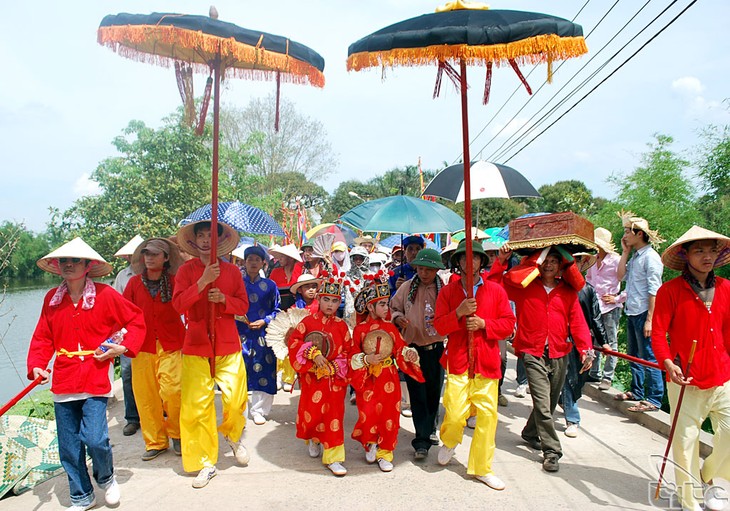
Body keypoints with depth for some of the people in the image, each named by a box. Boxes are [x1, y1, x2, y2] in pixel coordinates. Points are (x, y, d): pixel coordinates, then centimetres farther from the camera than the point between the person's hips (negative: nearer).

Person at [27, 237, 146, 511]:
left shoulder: (105, 294, -5)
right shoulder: (52, 298, 5)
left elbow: (136, 320, 3)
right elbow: (43, 337, 10)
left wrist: (124, 347, -8)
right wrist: (36, 365, -4)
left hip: (95, 379, -4)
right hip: (63, 382, 4)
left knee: (94, 438, -12)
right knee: (68, 446, 10)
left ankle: (106, 478, 21)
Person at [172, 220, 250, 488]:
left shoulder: (232, 271, 8)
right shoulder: (186, 270, 4)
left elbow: (243, 305, 7)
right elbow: (178, 304, -9)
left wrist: (223, 298, -12)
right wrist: (203, 281, -20)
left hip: (228, 345, 1)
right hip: (196, 345, -1)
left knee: (236, 400, -2)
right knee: (196, 406, -1)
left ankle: (232, 436, 32)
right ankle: (205, 464, 15)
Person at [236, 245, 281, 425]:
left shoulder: (270, 286, 5)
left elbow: (277, 311, 6)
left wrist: (264, 321, -8)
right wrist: (236, 315, -12)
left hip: (263, 335, 1)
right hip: (241, 335, 0)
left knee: (262, 373, 2)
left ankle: (258, 410, 17)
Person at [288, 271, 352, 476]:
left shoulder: (341, 326, 2)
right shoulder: (308, 321, -3)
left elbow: (347, 351, 3)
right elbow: (294, 342, -9)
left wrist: (335, 366, -11)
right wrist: (313, 354, -18)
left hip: (335, 377, 1)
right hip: (312, 376, -1)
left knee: (334, 415, 2)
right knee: (311, 412, 6)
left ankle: (333, 457, 11)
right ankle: (313, 439, 39)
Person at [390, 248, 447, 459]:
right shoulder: (407, 288, -1)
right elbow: (393, 308, 11)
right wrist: (398, 318, -10)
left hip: (436, 348, 1)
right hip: (413, 348, -1)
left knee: (434, 393, 16)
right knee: (417, 396, -1)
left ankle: (430, 430, 38)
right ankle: (422, 441, 5)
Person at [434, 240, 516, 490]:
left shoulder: (496, 290, 6)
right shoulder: (447, 292, 5)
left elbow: (508, 325, 3)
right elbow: (439, 326, -1)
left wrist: (483, 323, -12)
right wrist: (459, 313, -17)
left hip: (487, 362, 1)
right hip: (458, 360, -1)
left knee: (488, 415, 3)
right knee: (455, 414, -7)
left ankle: (482, 468, 22)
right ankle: (449, 441, 29)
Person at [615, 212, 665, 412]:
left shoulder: (650, 257, -13)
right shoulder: (635, 256, 14)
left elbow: (654, 291, -18)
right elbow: (621, 275, 8)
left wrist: (649, 320, -21)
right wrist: (625, 252, 7)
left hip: (644, 313, -9)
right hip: (632, 313, 10)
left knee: (649, 357, -4)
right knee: (634, 356, 18)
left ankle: (654, 400, 3)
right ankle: (636, 392, 30)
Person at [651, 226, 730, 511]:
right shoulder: (670, 290, -7)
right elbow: (658, 332, -10)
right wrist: (668, 363, -24)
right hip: (686, 382, -4)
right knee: (685, 440, 5)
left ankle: (706, 476, 36)